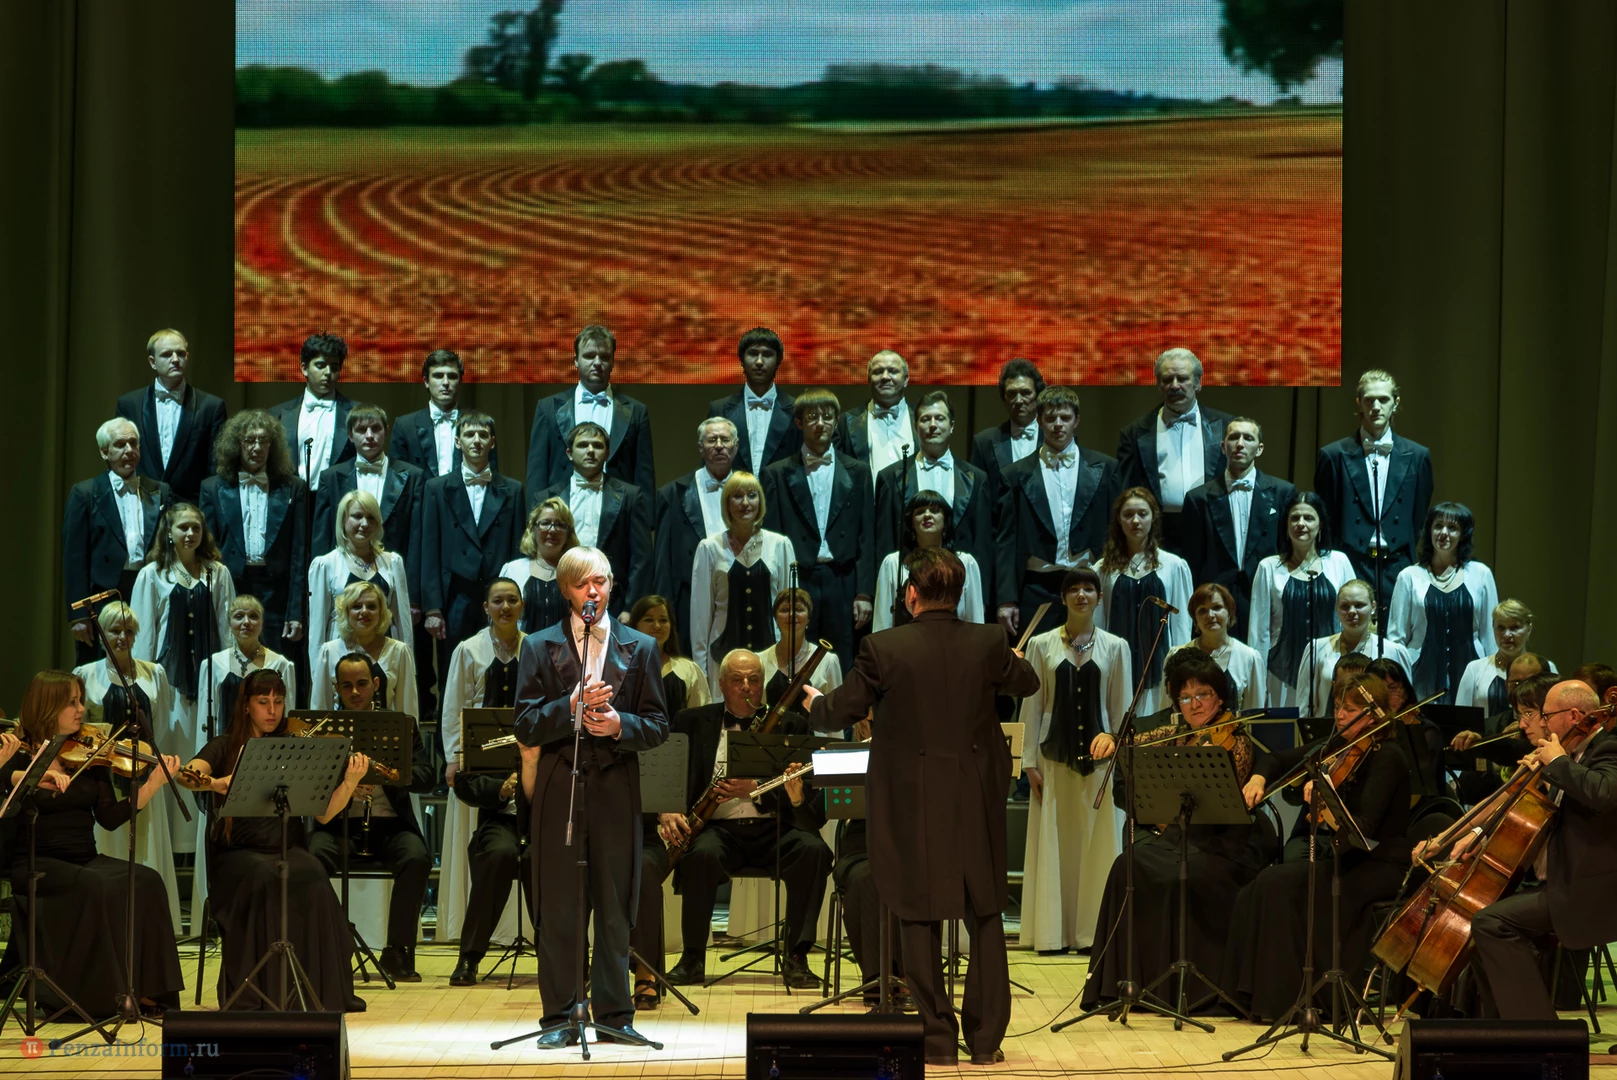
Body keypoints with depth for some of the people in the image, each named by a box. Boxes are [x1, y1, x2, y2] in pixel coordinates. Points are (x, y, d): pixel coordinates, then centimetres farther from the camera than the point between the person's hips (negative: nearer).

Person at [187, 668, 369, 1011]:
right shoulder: (225, 748, 7)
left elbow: (323, 813, 1)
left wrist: (350, 783, -17)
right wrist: (216, 783, -35)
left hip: (289, 850, 1)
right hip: (238, 855, -1)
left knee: (313, 880, -31)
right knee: (264, 879, -35)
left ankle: (320, 992, -25)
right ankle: (255, 993, -28)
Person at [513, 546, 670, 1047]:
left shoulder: (639, 648, 9)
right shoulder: (539, 647, 6)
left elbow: (657, 727, 6)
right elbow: (526, 727, -2)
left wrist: (619, 725, -13)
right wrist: (572, 706, -17)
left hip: (616, 792, 1)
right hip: (559, 792, -1)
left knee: (615, 908, 4)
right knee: (558, 911, 1)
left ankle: (614, 1014, 11)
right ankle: (560, 1018, 6)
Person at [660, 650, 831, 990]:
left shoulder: (789, 726, 11)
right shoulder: (693, 723, 13)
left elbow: (801, 790, 3)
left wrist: (755, 789, -14)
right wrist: (667, 812, -13)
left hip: (774, 827, 1)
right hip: (719, 827, -1)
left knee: (814, 851, -30)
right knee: (703, 855, -35)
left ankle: (796, 958, -21)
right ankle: (693, 958, -20)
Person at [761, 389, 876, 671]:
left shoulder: (857, 472, 11)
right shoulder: (778, 474, 7)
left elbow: (866, 538, 7)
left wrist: (864, 593, 0)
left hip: (842, 582, 1)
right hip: (798, 582, -1)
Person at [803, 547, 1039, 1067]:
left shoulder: (883, 649, -12)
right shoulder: (988, 645, -5)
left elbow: (838, 713, -2)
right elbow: (1027, 683, 16)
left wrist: (814, 702, 21)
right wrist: (1013, 658, 40)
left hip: (912, 803, -2)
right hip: (976, 802, 2)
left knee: (920, 917, 7)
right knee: (985, 915, 12)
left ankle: (938, 1037, 6)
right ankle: (986, 1036, 11)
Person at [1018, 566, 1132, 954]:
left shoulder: (1115, 648, 6)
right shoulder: (1042, 646, 5)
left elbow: (1122, 708, 6)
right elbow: (1031, 706, 4)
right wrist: (1030, 762, -3)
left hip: (1099, 756, 0)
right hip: (1054, 757, 0)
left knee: (1096, 843, -1)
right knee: (1052, 843, -1)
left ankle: (1091, 930, 4)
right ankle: (1052, 932, 2)